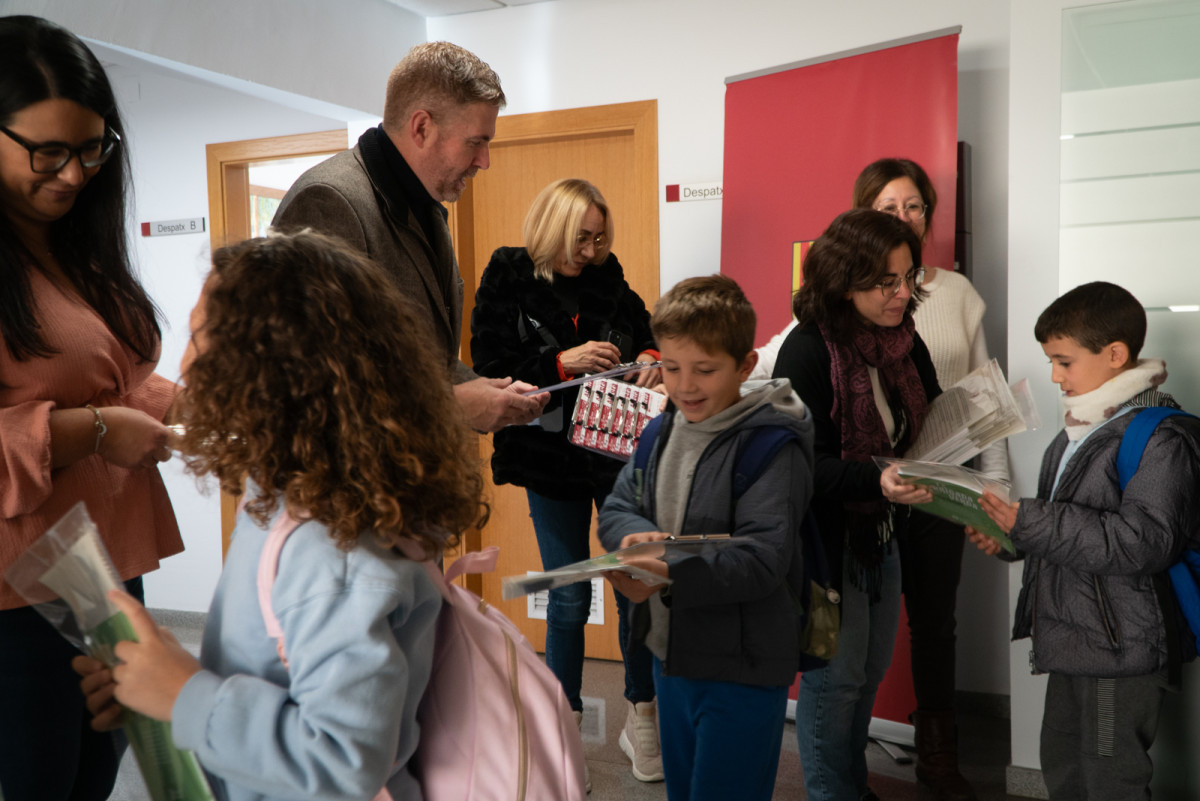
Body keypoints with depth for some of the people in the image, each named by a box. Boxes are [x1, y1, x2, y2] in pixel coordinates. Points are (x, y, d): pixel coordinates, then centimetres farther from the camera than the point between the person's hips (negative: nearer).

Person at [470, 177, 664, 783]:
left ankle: (641, 718, 25)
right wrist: (563, 363, -23)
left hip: (620, 452, 3)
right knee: (568, 599, 8)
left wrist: (650, 358, -7)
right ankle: (566, 728, 27)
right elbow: (490, 369, -12)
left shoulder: (609, 279, 5)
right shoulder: (506, 284, -4)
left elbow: (645, 330, 15)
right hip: (552, 460, -3)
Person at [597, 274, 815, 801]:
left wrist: (668, 575, -39)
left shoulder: (772, 445, -19)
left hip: (742, 673, -7)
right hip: (669, 653, 7)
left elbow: (762, 558, -26)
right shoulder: (664, 429, 4)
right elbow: (617, 505, 5)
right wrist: (634, 534, -18)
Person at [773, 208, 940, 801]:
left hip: (882, 533, 8)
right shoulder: (808, 351, -19)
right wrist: (877, 480, -36)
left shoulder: (904, 341, 2)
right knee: (835, 676, 6)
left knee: (872, 669, 19)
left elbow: (925, 428, 12)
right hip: (826, 539, -7)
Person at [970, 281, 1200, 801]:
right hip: (1070, 641, 9)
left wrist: (1030, 522, -30)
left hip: (1119, 650, -9)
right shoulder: (1078, 431, 11)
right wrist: (1008, 538, 2)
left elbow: (1142, 542, -28)